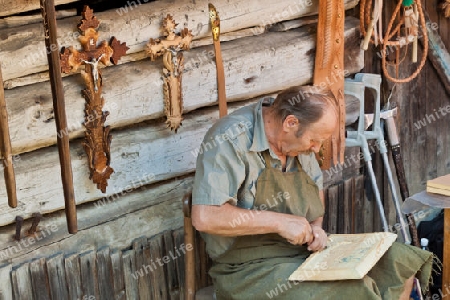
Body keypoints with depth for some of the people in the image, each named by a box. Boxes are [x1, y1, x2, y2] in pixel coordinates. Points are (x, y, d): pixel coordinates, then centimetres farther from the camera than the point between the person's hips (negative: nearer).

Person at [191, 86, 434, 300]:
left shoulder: (296, 138, 4)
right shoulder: (230, 141, -22)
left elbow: (316, 186, 21)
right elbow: (205, 217, -31)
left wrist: (315, 225, 0)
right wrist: (279, 222, -27)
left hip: (303, 249, 8)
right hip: (252, 267, -8)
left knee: (400, 261, 2)